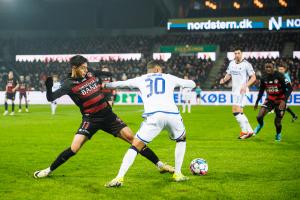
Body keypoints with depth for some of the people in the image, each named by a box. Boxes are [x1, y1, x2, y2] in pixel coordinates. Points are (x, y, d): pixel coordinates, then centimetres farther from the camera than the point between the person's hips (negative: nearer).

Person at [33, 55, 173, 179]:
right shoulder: (69, 84, -11)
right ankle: (49, 170, 7)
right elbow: (51, 98, -21)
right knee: (74, 149, -16)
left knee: (132, 138, -3)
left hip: (108, 116, 4)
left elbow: (101, 85, 25)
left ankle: (159, 165, 4)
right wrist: (48, 87, -37)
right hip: (90, 120, -4)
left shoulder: (90, 75, 3)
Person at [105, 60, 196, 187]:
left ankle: (119, 178, -10)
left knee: (135, 147, 6)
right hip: (172, 114, 1)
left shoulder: (141, 79, 26)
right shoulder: (169, 78, 26)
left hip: (153, 116, -1)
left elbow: (119, 84, 33)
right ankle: (177, 174, 25)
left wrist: (105, 85, 51)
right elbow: (191, 84, 36)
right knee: (181, 140, 30)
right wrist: (191, 82, 59)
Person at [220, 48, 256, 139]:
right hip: (235, 90, 8)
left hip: (242, 90, -8)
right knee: (240, 112, 10)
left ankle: (244, 131, -11)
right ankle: (249, 130, 18)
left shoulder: (246, 64, -9)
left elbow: (253, 77, -8)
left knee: (235, 110, -16)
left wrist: (245, 85, -21)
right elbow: (228, 75, 20)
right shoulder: (231, 63, 11)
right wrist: (224, 80, -3)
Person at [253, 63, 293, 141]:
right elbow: (261, 91, 12)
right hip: (270, 99, 3)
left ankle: (278, 134, 32)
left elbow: (290, 88, -22)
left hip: (280, 101, -3)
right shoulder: (264, 78, -5)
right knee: (259, 117, -13)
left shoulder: (279, 76, -21)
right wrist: (257, 102, 19)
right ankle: (260, 125, 24)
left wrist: (284, 100, -31)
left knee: (277, 121, -1)